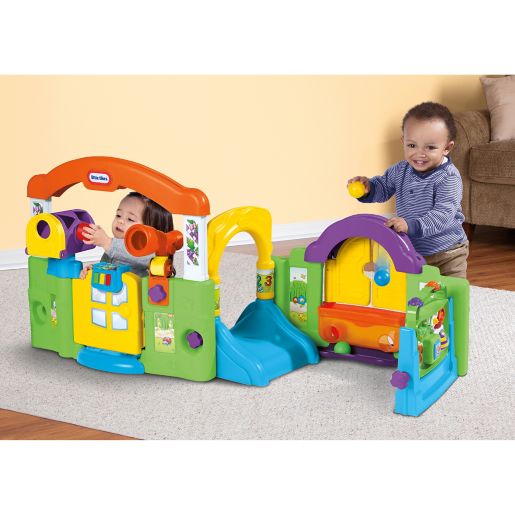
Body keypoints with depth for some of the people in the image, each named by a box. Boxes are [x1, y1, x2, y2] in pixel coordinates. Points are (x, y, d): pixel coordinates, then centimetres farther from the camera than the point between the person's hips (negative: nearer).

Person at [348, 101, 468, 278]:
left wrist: (411, 226, -44)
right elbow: (383, 187, 14)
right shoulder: (400, 170, -3)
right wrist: (367, 187, -9)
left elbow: (443, 214, -32)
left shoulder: (448, 177, -23)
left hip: (446, 253, -5)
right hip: (409, 250, 5)